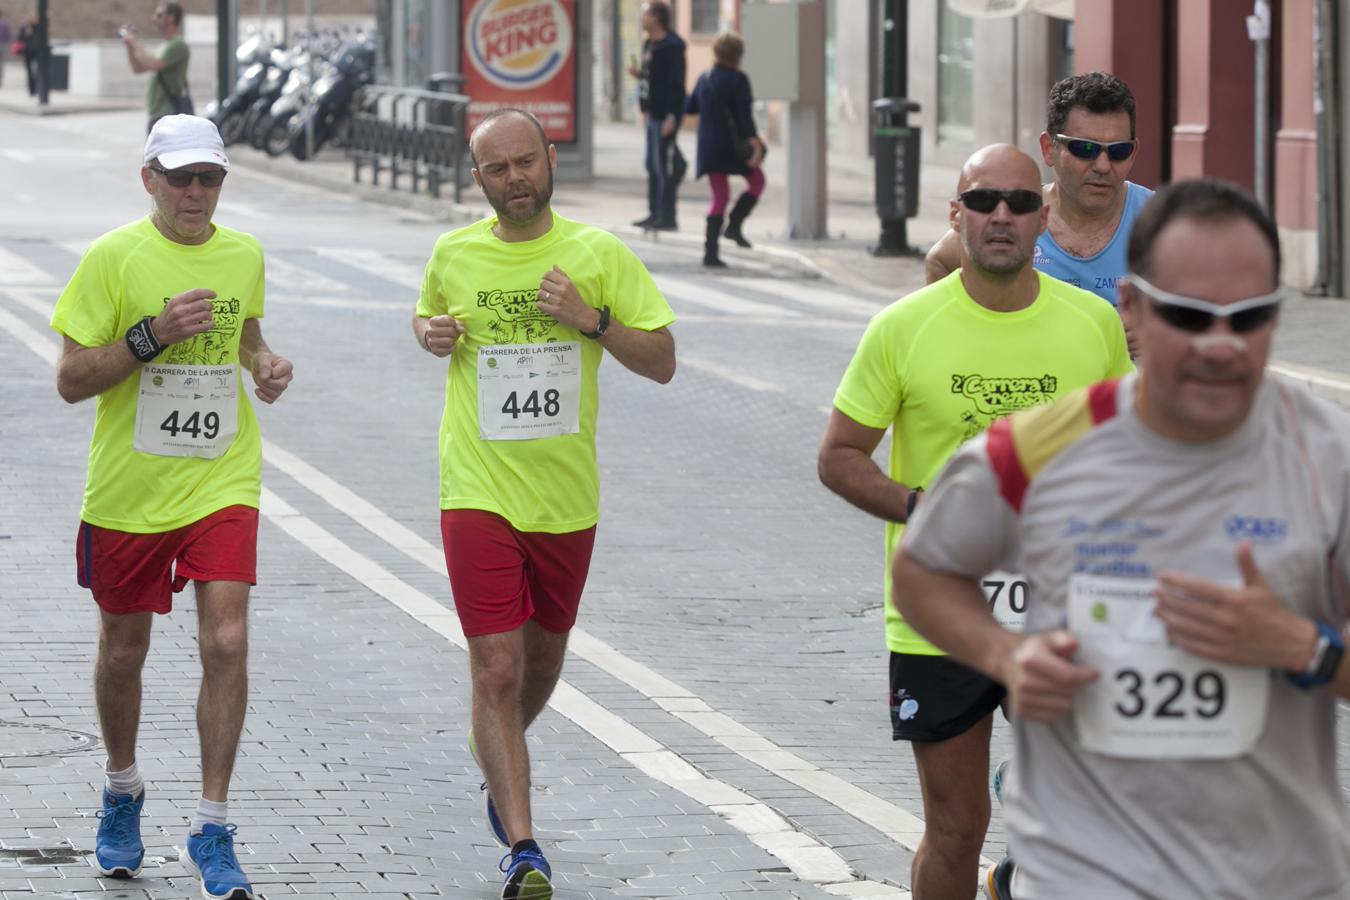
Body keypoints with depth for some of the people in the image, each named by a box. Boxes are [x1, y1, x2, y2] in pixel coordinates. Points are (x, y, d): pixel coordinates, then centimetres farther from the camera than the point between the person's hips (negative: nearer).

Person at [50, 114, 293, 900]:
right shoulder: (114, 258, -10)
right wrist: (153, 334, -23)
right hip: (129, 488, -2)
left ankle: (213, 832, -4)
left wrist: (265, 362, 2)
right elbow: (72, 379, -11)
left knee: (227, 642, -12)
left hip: (221, 483, 2)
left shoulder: (244, 255, 3)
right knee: (124, 650, 13)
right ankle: (123, 789, 40)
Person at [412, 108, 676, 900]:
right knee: (497, 671, -10)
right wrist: (431, 335, -2)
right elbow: (425, 315, 22)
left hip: (568, 498, 1)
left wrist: (591, 318, -18)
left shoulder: (600, 254, -3)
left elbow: (662, 361, -2)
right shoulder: (454, 255, 1)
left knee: (544, 658, 18)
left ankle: (501, 769, 49)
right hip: (480, 496, -1)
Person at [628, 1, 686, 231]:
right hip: (654, 115, 10)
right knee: (653, 166, 12)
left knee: (664, 167, -7)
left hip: (666, 115, -10)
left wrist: (671, 116, -23)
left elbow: (676, 83, -19)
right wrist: (639, 73, 6)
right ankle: (655, 213, 19)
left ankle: (666, 216, -3)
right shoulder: (650, 44, 15)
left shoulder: (672, 47, -15)